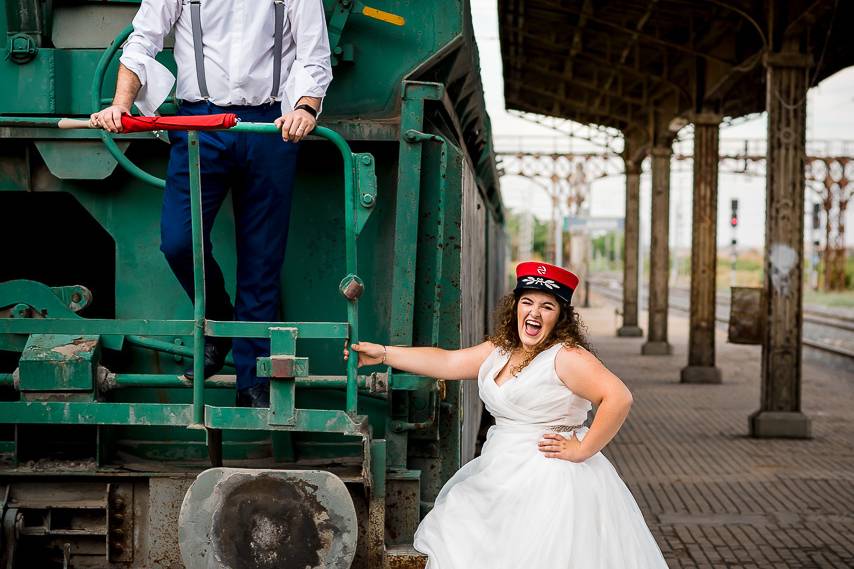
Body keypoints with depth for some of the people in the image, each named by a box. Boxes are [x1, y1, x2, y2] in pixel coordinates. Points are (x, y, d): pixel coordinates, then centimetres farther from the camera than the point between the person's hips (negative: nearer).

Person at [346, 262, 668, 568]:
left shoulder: (566, 357, -13)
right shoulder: (499, 350, 11)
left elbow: (618, 398, -21)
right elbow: (447, 362, 13)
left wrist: (582, 450, -18)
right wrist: (383, 354, 11)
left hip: (550, 481, -8)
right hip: (502, 476, 8)